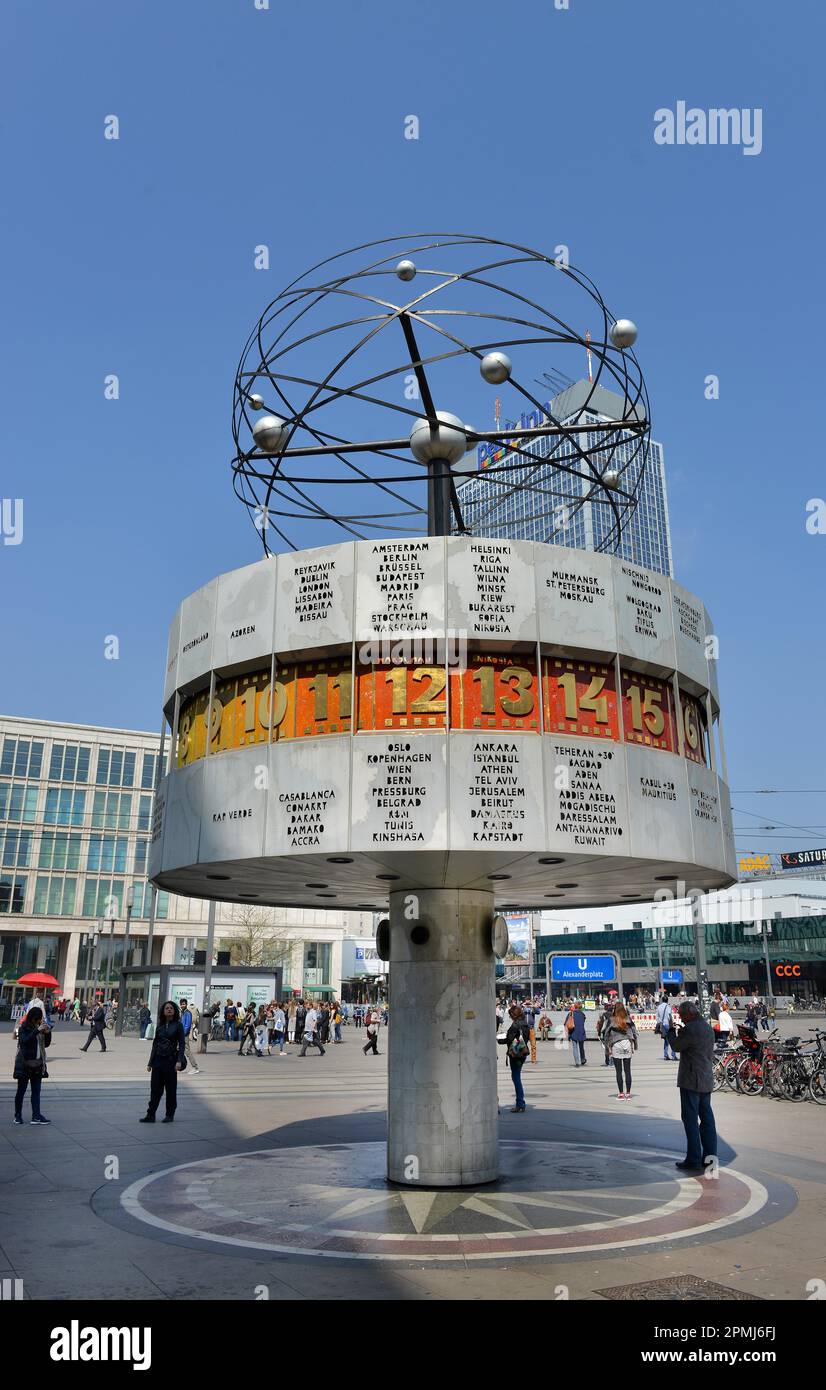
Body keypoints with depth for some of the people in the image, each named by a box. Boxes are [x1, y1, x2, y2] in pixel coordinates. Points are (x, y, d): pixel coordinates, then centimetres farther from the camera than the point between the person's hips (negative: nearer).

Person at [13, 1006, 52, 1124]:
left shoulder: (39, 1027, 8)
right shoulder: (23, 1028, -6)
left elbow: (46, 1044, 12)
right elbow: (24, 1040, -24)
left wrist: (48, 1033, -5)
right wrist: (37, 1031, -28)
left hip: (37, 1064, 5)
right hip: (25, 1064, -5)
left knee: (36, 1091, 1)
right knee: (21, 1090, 6)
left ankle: (36, 1116, 0)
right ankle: (18, 1115, 17)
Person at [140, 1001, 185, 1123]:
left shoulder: (178, 1025, -2)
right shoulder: (160, 1026, 9)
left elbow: (182, 1044, -5)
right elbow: (155, 1045, 13)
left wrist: (179, 1061, -15)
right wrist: (150, 1062, 10)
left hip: (170, 1060, -4)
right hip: (158, 1060, 4)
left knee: (170, 1089, 4)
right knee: (155, 1088, 2)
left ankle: (170, 1115, 15)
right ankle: (150, 1115, 6)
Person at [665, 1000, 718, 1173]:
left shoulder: (690, 1029, -16)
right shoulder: (707, 1027, 13)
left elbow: (676, 1047, -7)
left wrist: (671, 1031, 8)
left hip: (691, 1081, -9)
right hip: (707, 1081, 9)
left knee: (690, 1120, -4)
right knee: (707, 1118, 11)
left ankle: (694, 1160, -4)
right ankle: (710, 1157, 15)